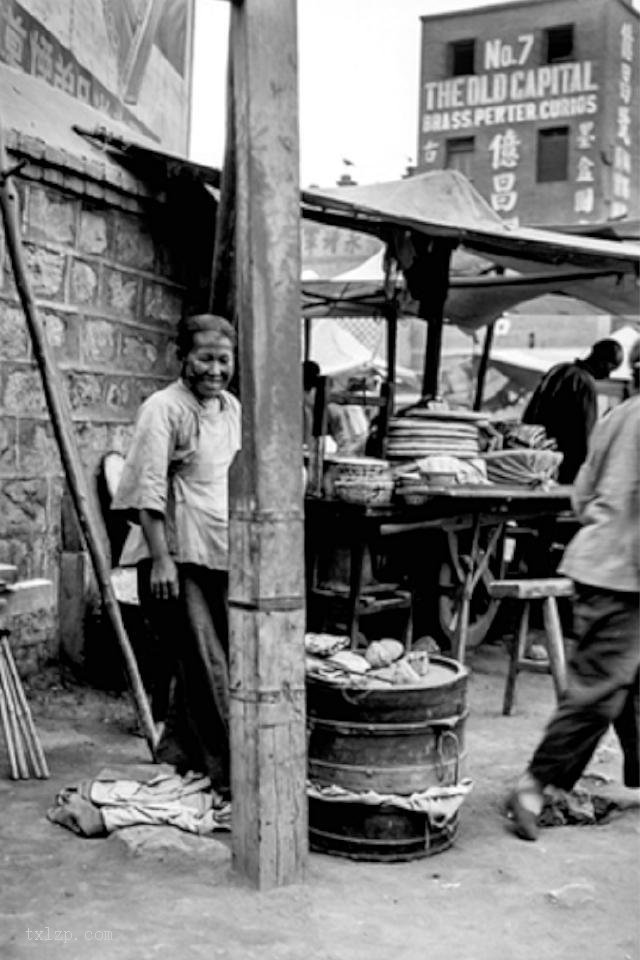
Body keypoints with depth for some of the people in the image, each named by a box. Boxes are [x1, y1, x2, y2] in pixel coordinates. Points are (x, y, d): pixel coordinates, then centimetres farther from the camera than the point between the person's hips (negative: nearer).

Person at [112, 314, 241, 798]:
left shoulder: (231, 407, 13)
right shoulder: (165, 408, -11)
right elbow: (149, 489, -16)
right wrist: (161, 558, -21)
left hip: (221, 553, 8)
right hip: (181, 554, -8)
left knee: (202, 661, 15)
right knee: (207, 665, -5)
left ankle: (176, 757, 29)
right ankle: (229, 773, 1)